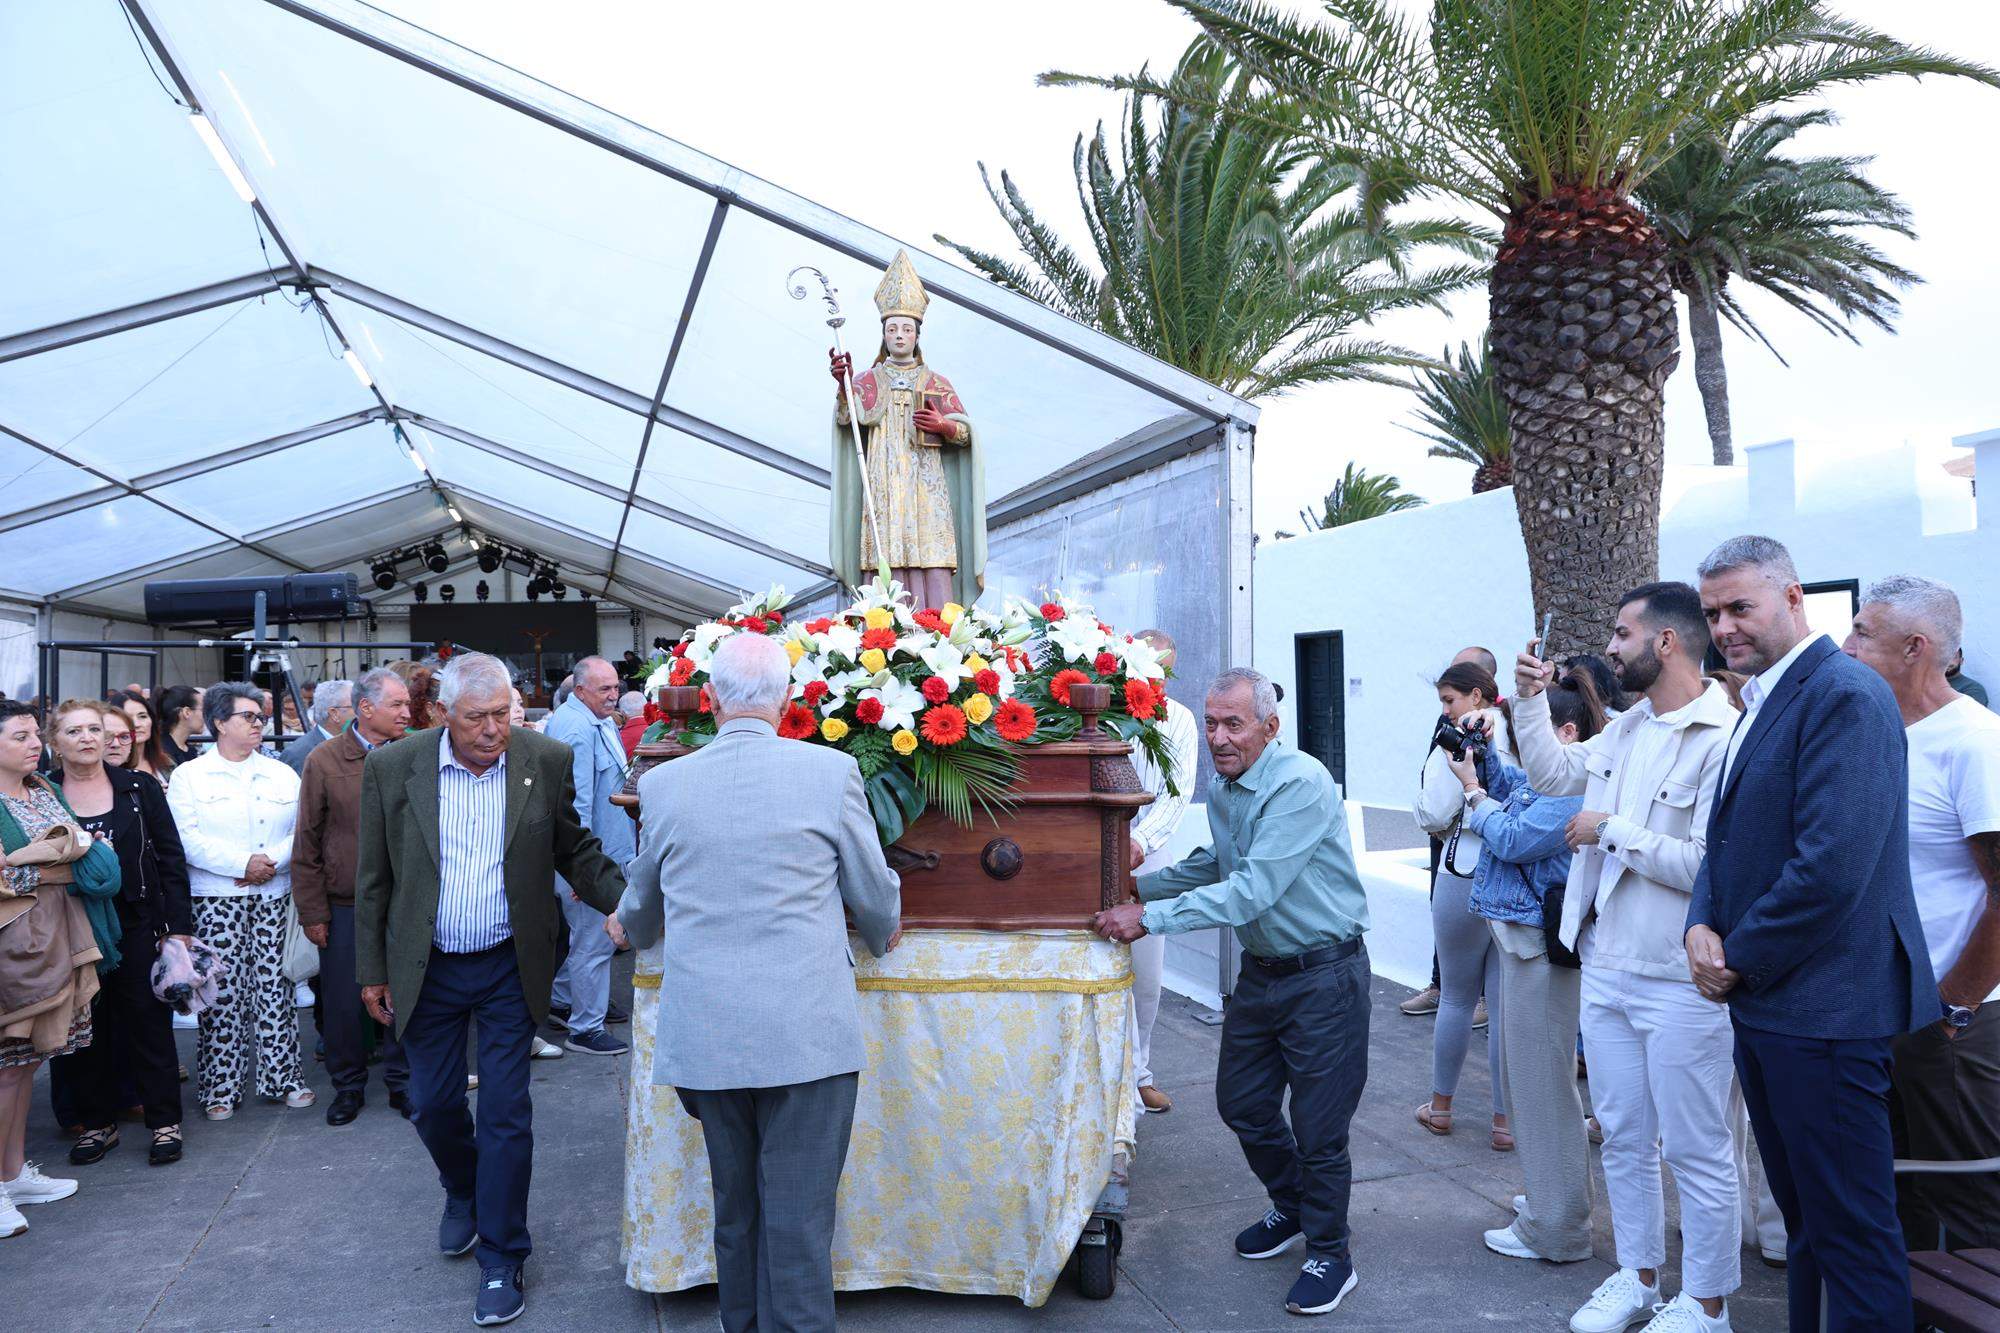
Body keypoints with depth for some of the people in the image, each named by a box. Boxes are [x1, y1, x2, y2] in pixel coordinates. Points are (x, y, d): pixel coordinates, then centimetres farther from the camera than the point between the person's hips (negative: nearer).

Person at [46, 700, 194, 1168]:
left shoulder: (139, 788, 1)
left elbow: (171, 859, 0)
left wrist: (178, 926, -4)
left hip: (138, 926, -1)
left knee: (149, 1021, 4)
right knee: (86, 1027, 9)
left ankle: (164, 1121, 13)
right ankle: (97, 1122, 23)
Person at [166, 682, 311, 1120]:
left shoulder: (282, 774, 12)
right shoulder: (189, 775, 3)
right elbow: (187, 838, -8)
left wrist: (273, 861, -13)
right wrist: (244, 863, -15)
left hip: (274, 896, 3)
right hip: (215, 900, -2)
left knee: (274, 987, 4)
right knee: (222, 992, -1)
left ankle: (281, 1075, 13)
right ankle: (220, 1085, 11)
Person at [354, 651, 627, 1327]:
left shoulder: (546, 760, -9)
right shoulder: (392, 766, -8)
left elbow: (576, 852, 1)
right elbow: (372, 878, 1)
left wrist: (628, 903, -15)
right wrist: (372, 971, 3)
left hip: (511, 968, -1)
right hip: (426, 970, 2)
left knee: (506, 1115, 3)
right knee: (433, 1103, 15)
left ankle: (501, 1260, 19)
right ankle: (463, 1190, 47)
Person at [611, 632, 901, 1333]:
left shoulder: (662, 784, 1)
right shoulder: (831, 770, -7)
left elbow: (644, 897, 19)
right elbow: (875, 893, 5)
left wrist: (630, 929, 43)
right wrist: (881, 936, 28)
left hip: (705, 1037, 3)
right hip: (807, 1036, -3)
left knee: (736, 1214, 19)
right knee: (799, 1224, 4)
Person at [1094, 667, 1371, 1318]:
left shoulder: (1301, 784, -25)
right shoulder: (1221, 785, 2)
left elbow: (1252, 892, -31)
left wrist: (1150, 917, -30)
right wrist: (1137, 885, 9)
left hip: (1323, 977, -8)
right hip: (1260, 971, 8)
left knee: (1318, 1129, 3)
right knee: (1242, 1104, 17)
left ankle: (1329, 1254, 26)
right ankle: (1291, 1209, 43)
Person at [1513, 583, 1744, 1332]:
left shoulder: (1723, 742, -20)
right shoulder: (1627, 729, 7)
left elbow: (1711, 865, -27)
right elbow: (1553, 773, 23)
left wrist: (1613, 831, -17)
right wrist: (1531, 701, 10)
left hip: (1680, 984, -8)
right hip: (1605, 968, 8)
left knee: (1696, 1150, 9)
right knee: (1622, 1136, 20)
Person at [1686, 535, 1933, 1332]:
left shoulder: (1845, 695, -16)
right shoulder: (1761, 704, 14)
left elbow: (1831, 868, -24)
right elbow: (1728, 842, 17)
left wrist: (1740, 960, -13)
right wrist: (1701, 926, -2)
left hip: (1825, 1008, -9)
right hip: (1762, 1002, 10)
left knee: (1851, 1232, 1)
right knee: (1803, 1216, 20)